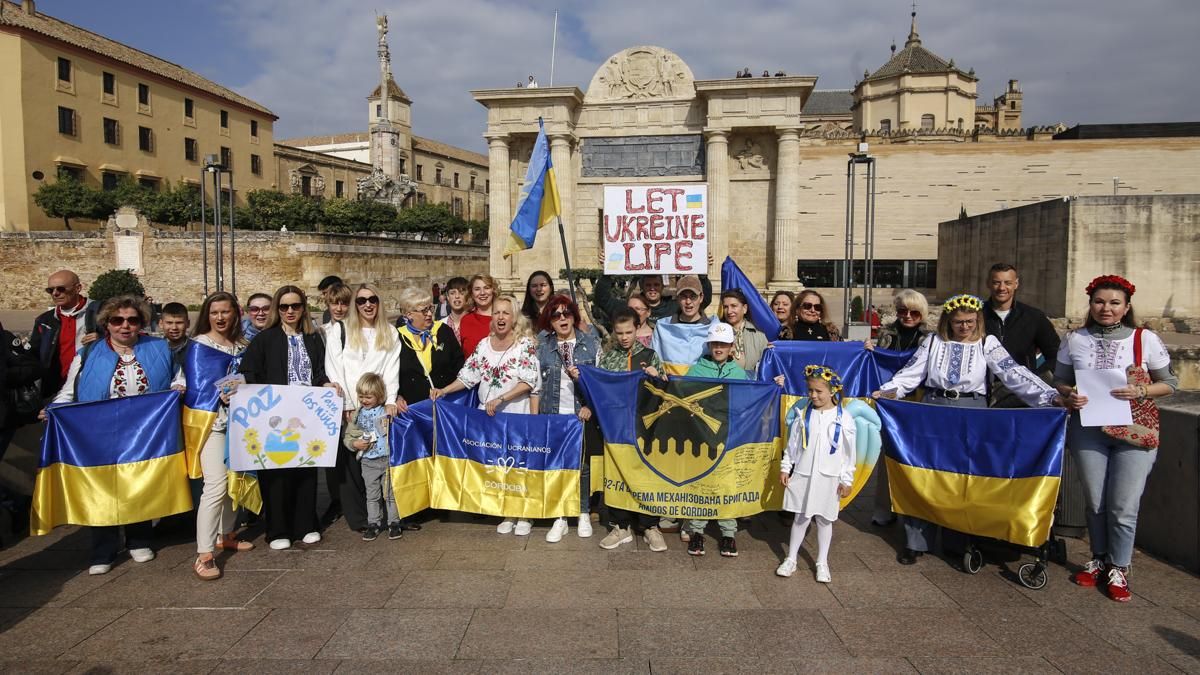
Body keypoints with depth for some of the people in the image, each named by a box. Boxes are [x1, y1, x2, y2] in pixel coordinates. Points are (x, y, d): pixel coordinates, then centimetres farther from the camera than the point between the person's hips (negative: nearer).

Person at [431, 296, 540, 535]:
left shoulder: (526, 344, -7)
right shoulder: (484, 344, 7)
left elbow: (529, 382, -14)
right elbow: (469, 375, 8)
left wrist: (500, 399, -19)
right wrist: (444, 390, -4)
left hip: (517, 415, -4)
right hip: (488, 417, 4)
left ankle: (525, 516, 14)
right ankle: (507, 515, 19)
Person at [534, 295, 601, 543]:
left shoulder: (591, 342, 1)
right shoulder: (543, 346, 5)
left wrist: (590, 405, -10)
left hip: (582, 413, -1)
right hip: (552, 414, 1)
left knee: (583, 464, 5)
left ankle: (584, 514, 21)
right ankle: (560, 518, 13)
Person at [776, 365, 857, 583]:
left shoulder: (843, 419, -6)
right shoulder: (803, 415, -2)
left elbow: (849, 453, -2)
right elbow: (792, 445, 5)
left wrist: (846, 480, -2)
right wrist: (785, 468, 3)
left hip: (829, 478, -1)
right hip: (802, 475, 1)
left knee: (824, 520, 11)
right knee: (801, 518, 9)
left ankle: (822, 563, 25)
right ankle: (791, 559, 22)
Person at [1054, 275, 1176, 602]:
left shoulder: (1146, 339, -2)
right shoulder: (1074, 340, 3)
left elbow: (1170, 383, 3)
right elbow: (1059, 381, 10)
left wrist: (1141, 391, -15)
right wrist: (1070, 395, -11)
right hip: (1087, 430, 2)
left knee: (1124, 506, -1)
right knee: (1094, 502, 10)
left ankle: (1118, 568, 19)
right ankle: (1099, 559, 31)